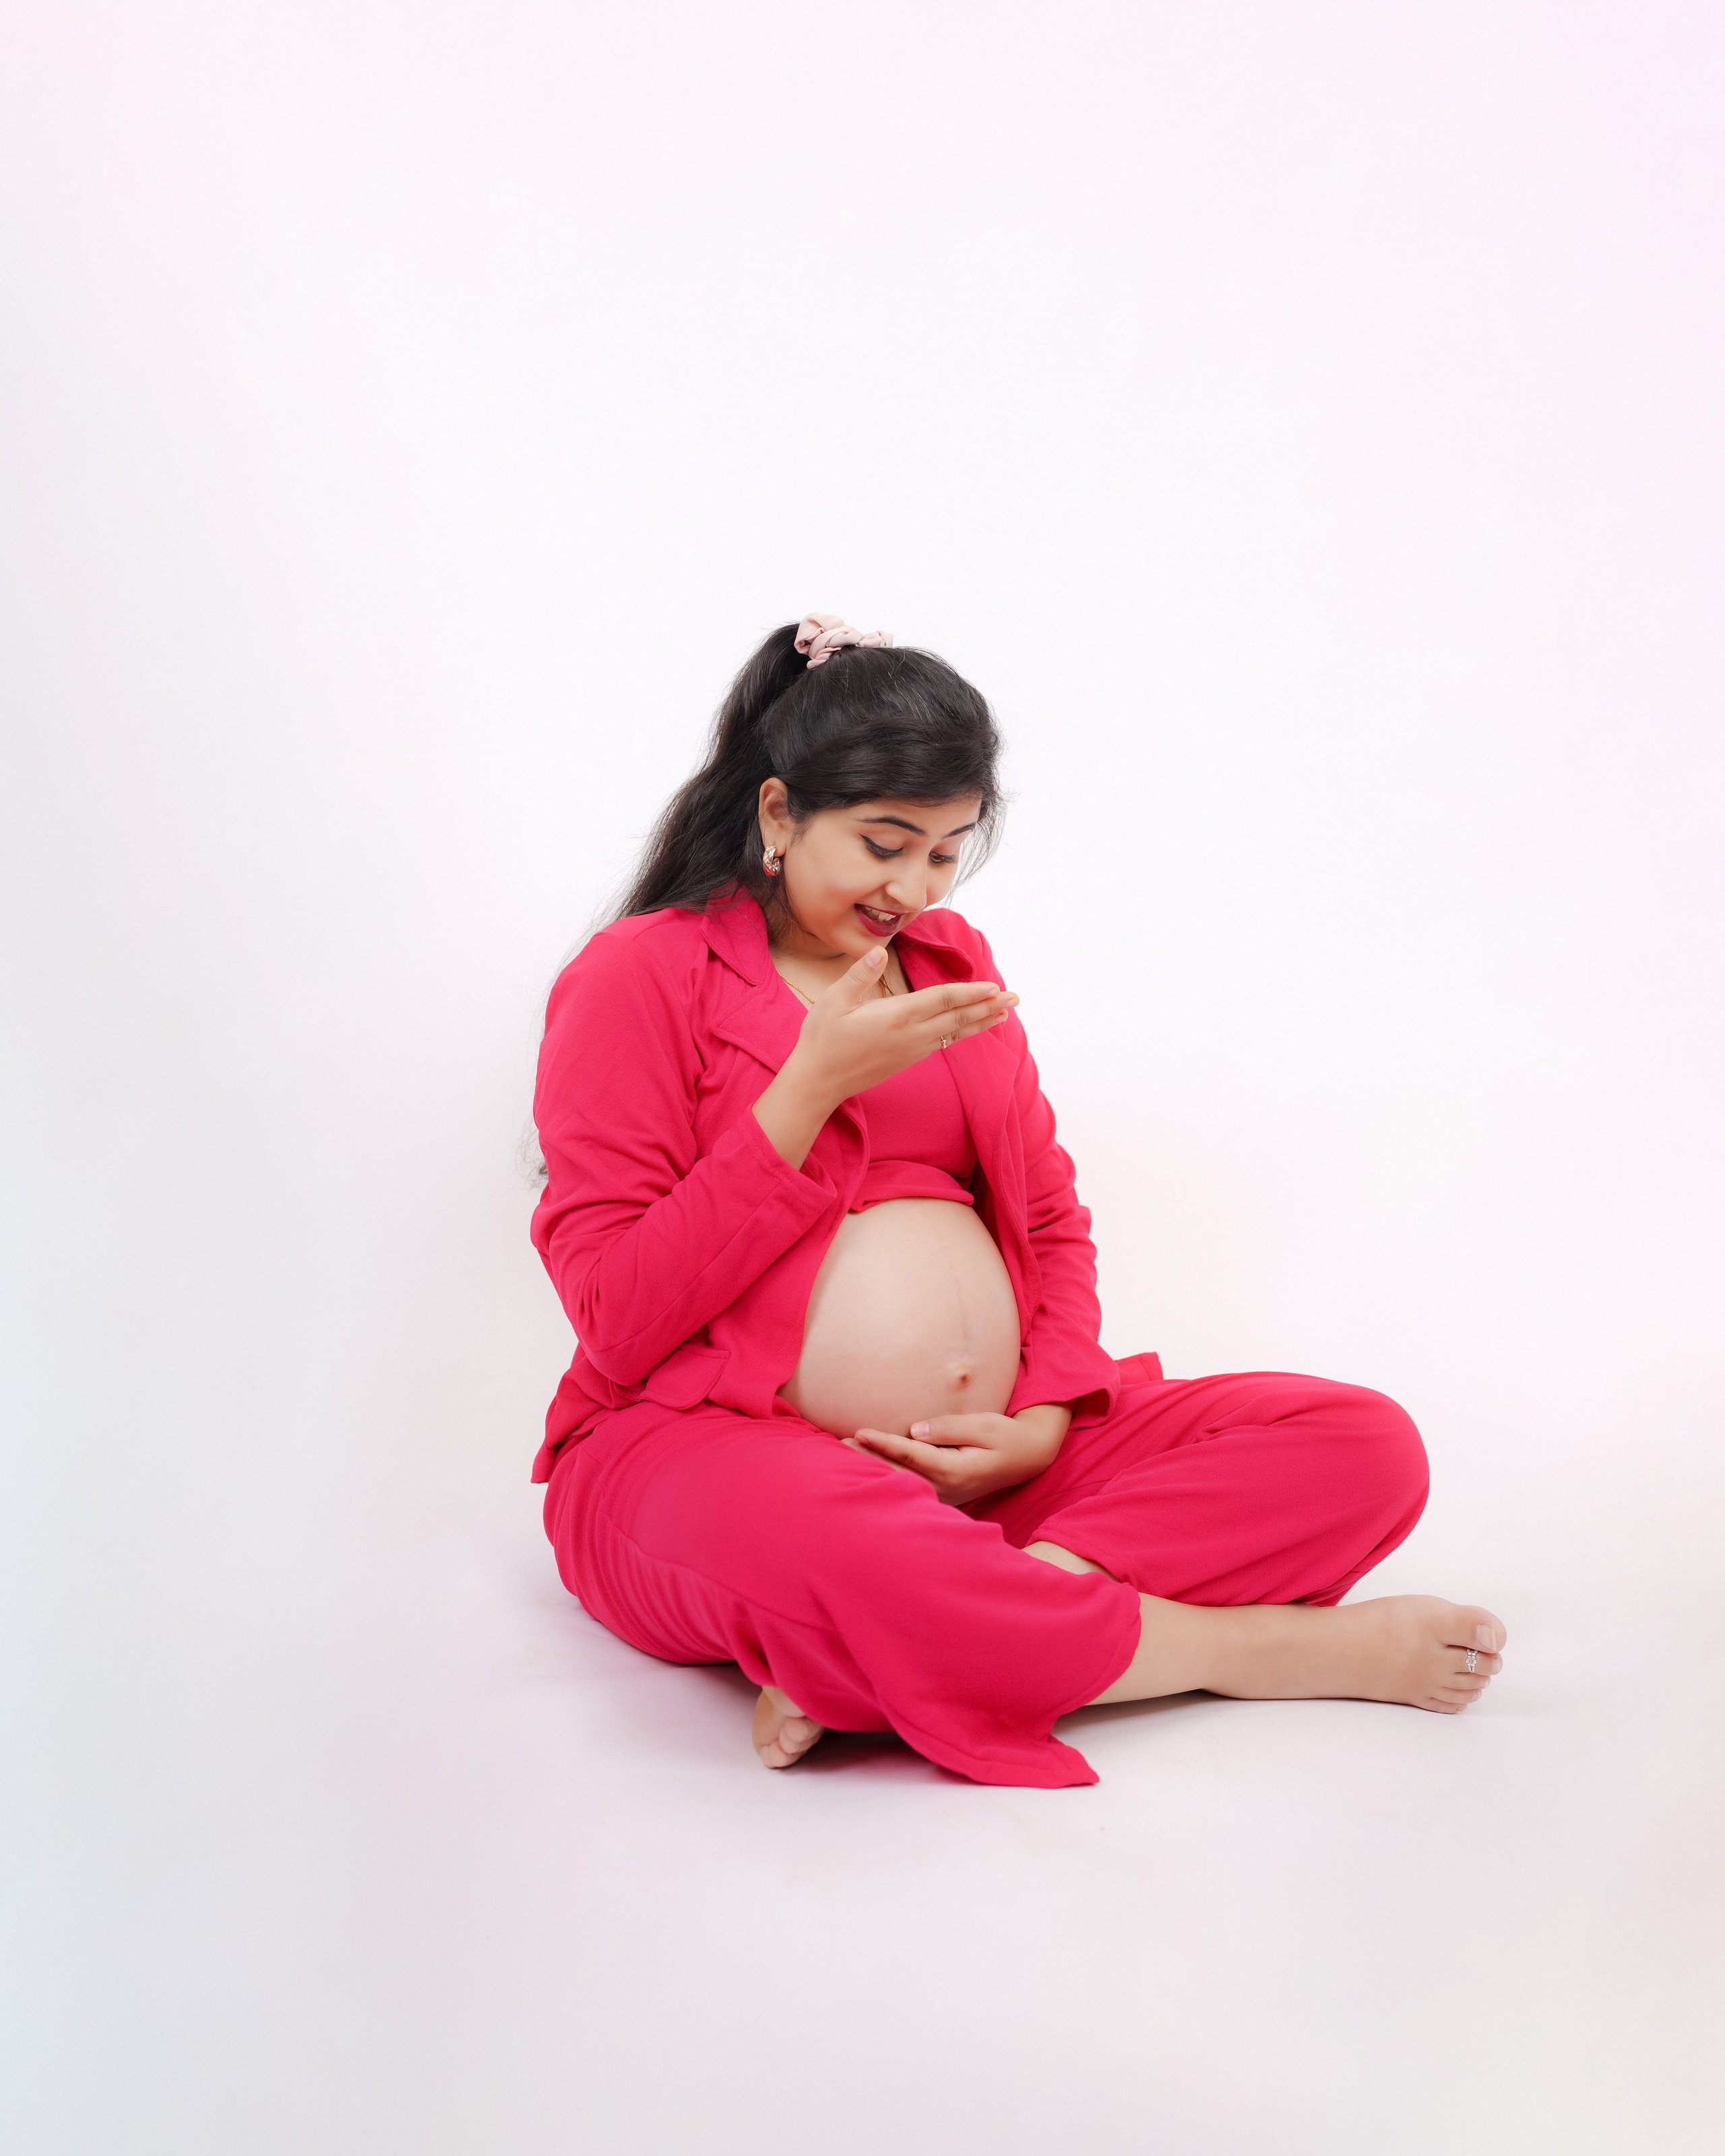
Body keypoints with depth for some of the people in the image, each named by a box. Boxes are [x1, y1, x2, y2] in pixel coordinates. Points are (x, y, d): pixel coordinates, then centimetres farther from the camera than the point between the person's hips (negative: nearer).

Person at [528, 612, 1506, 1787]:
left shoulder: (956, 961, 17)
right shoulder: (639, 976, -1)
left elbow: (1053, 1218, 16)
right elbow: (617, 1317, -8)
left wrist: (1047, 1421, -5)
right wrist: (815, 1083, -14)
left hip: (972, 1447, 6)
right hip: (701, 1443, -5)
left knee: (1367, 1446, -15)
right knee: (815, 1549, -44)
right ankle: (1264, 1648, -22)